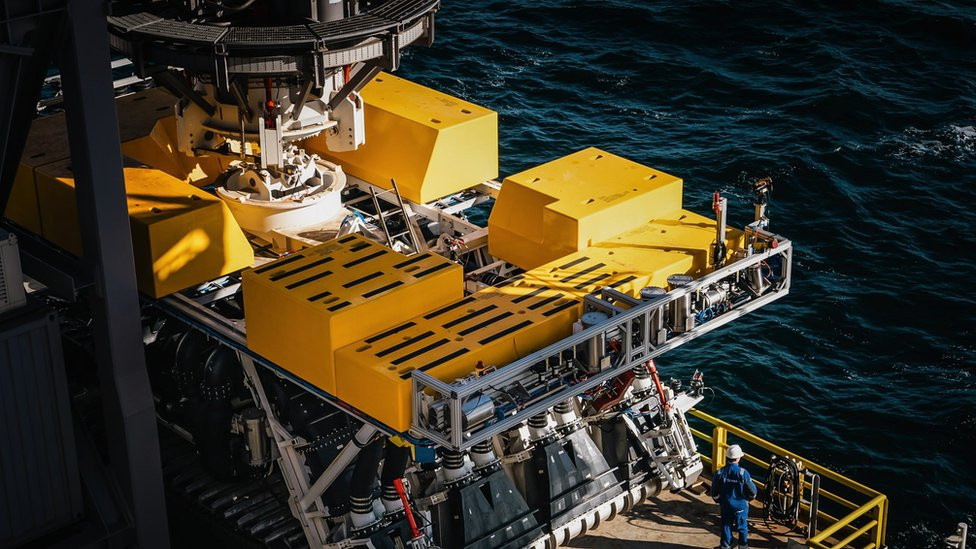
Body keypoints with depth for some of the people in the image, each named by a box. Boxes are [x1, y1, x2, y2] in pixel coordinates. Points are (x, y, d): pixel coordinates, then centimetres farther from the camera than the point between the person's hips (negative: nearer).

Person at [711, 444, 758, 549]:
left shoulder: (720, 473, -15)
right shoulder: (743, 473, -22)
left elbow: (714, 493, -7)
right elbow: (752, 492, -13)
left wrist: (719, 500, 13)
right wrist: (749, 498, 9)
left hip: (726, 506, 2)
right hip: (741, 506, -2)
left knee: (726, 527, 17)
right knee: (742, 528, 18)